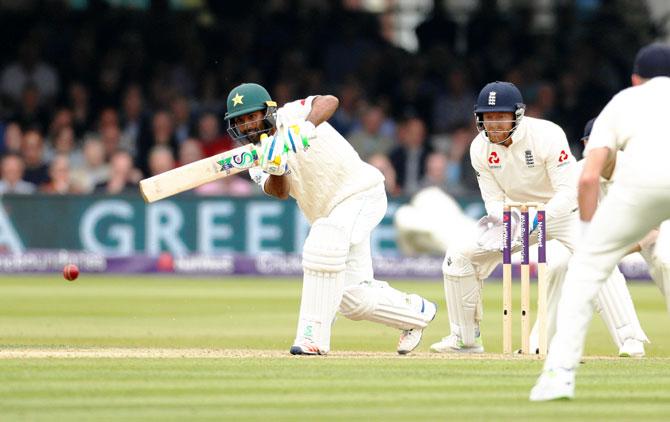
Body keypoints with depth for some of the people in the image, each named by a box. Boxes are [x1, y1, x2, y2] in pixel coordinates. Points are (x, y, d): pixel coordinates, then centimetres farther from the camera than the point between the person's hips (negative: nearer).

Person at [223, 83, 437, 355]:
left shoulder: (290, 116, -16)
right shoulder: (257, 161, 1)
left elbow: (329, 102, -36)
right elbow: (280, 192, -18)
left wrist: (309, 126, -54)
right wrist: (275, 171, -39)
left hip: (360, 193, -8)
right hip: (325, 214, 8)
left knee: (323, 245, -33)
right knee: (352, 301, 4)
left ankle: (314, 336, -28)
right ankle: (416, 313, 31)